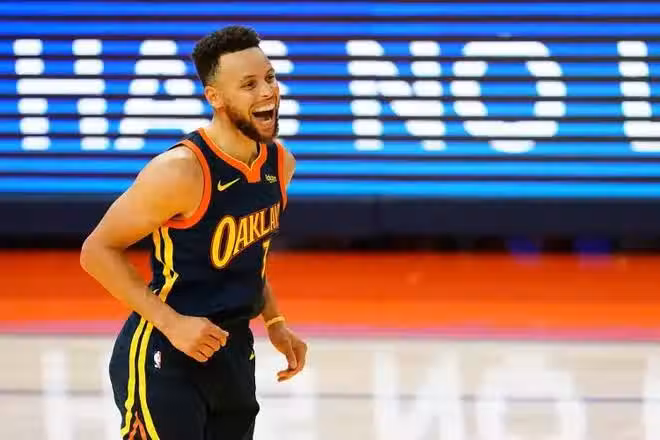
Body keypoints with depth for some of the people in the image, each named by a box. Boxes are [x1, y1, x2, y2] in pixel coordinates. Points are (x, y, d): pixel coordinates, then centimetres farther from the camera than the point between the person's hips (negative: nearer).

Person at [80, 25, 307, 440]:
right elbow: (98, 251, -16)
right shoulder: (181, 172, -22)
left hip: (234, 352, 8)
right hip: (163, 358, -8)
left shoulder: (280, 163, 2)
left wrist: (274, 321, 13)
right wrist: (172, 323, -22)